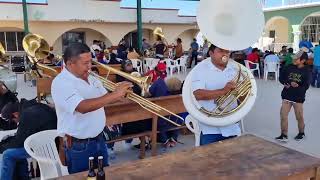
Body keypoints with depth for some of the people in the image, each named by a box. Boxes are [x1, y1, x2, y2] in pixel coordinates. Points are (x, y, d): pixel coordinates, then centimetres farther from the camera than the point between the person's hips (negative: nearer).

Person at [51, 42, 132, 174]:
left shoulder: (90, 78, 4)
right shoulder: (61, 83, -21)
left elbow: (104, 99, 14)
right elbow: (83, 107, -35)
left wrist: (120, 94, -7)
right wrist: (115, 94, -33)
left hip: (99, 139, 7)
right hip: (79, 145, -7)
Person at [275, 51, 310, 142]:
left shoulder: (306, 71, -8)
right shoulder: (289, 68, 0)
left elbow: (306, 86, -12)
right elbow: (281, 78, 7)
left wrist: (296, 87, -30)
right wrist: (287, 83, -13)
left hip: (298, 97, -3)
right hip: (287, 96, 3)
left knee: (299, 117, 12)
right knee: (283, 115, -1)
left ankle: (301, 133, 36)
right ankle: (284, 135, 10)